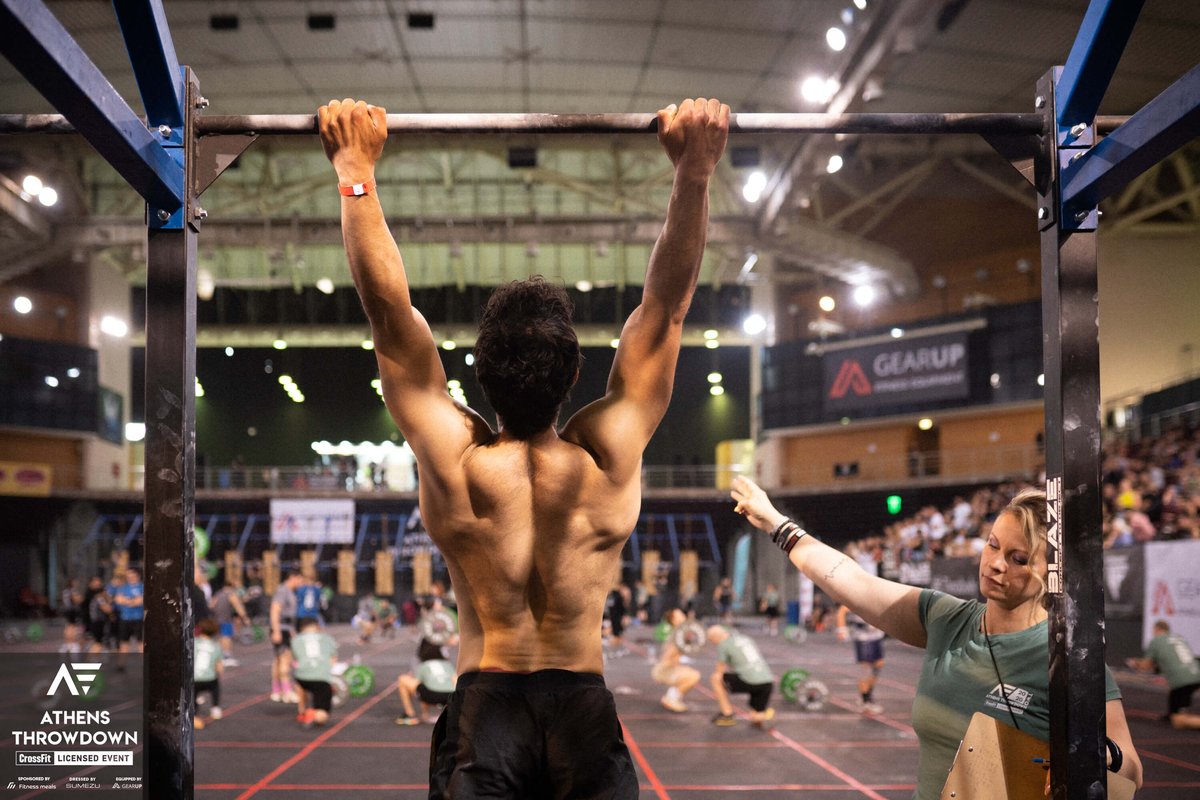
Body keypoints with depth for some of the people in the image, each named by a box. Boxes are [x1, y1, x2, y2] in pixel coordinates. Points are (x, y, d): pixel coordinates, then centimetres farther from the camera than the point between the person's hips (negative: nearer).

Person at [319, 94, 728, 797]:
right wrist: (695, 173, -5)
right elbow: (666, 307, -4)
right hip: (585, 709, 1)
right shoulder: (610, 459, -7)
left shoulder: (455, 460, -9)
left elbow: (389, 311, -7)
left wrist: (357, 172, -5)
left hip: (484, 703, -1)